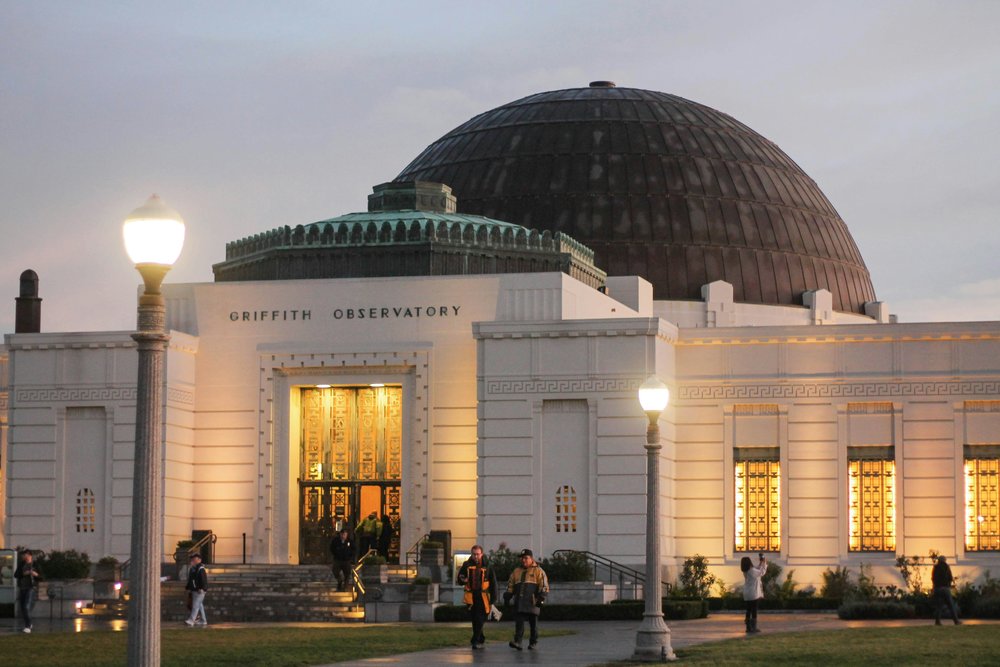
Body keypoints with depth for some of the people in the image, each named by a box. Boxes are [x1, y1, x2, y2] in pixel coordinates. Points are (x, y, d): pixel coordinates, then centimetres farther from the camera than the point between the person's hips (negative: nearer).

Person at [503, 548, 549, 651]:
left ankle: (533, 642, 15)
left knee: (533, 623, 5)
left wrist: (541, 598, -14)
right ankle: (517, 642, -14)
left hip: (532, 602, -3)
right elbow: (510, 585, 22)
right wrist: (507, 597, 13)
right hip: (519, 602, 3)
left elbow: (544, 586, -3)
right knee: (519, 622, -7)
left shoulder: (538, 571, 3)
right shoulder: (516, 571, 17)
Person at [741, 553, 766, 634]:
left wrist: (760, 562, 17)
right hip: (753, 593, -8)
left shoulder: (746, 571, 6)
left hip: (747, 594, 8)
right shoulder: (752, 571, -18)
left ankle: (749, 627, 13)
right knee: (754, 610, -2)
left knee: (749, 610, 11)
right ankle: (753, 628, -1)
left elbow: (756, 569, 21)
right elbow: (761, 573, -4)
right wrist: (764, 564, 5)